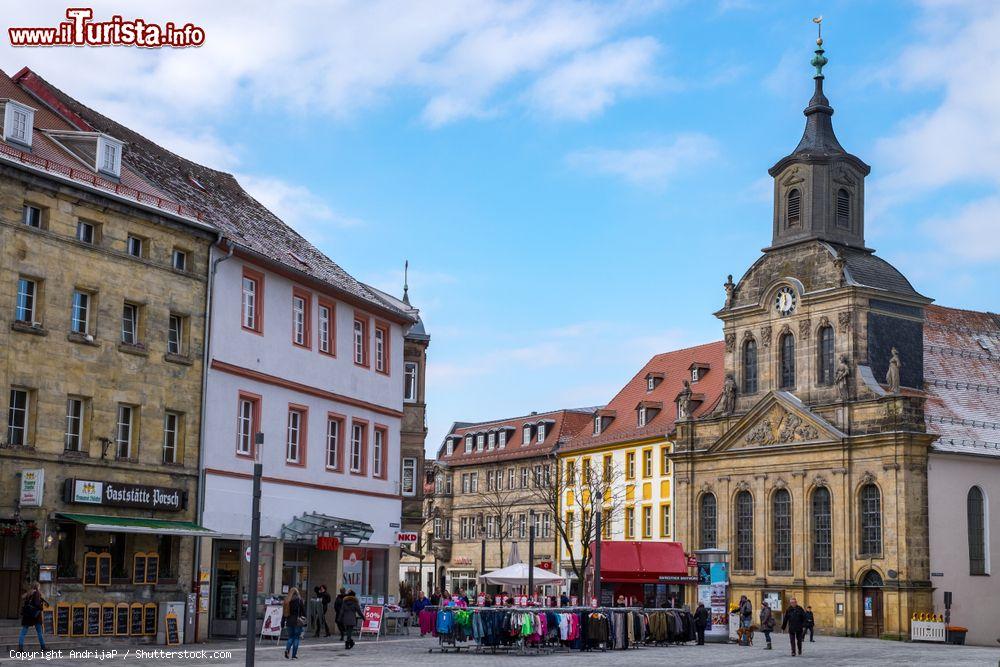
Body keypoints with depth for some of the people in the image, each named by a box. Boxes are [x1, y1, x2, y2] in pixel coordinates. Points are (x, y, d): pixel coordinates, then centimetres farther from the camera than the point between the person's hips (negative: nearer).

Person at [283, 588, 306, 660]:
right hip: (298, 621, -4)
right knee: (297, 637, 3)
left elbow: (285, 613, 7)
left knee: (291, 637, 15)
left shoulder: (287, 601, 5)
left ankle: (287, 649, -9)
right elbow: (303, 611, -6)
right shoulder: (300, 600, -5)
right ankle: (294, 654, 0)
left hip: (290, 621, 4)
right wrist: (304, 621, 1)